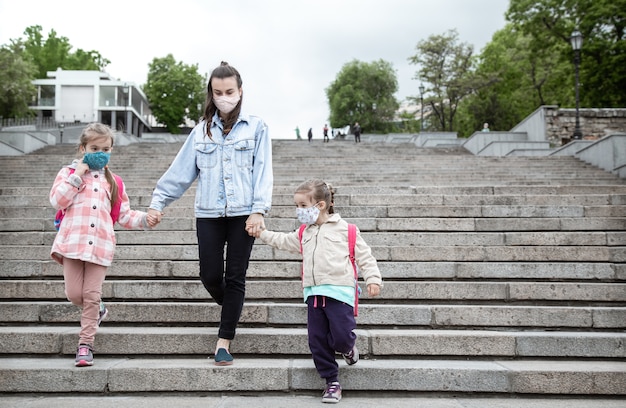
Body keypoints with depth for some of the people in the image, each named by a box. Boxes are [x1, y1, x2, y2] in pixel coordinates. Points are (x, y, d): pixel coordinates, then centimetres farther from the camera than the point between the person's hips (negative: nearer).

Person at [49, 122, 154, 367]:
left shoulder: (113, 182, 17)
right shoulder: (69, 173, 10)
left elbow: (124, 216, 16)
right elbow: (57, 200, -7)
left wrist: (144, 219, -1)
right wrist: (77, 176, -7)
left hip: (100, 244, 1)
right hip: (73, 241, -1)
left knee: (92, 295, 0)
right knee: (74, 294, -1)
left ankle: (85, 344, 9)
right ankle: (97, 310, 32)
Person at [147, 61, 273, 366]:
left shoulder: (256, 128, 4)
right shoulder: (202, 130, 11)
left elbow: (262, 171, -2)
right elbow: (180, 170, 10)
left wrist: (259, 210, -13)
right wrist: (158, 202, 4)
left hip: (243, 214, -2)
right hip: (209, 214, 2)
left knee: (235, 278, 1)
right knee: (210, 277, 1)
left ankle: (224, 342, 10)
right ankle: (232, 309, 34)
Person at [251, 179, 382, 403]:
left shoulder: (344, 229, -1)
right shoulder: (303, 234, 16)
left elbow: (364, 255, 0)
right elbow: (283, 241, 30)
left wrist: (373, 279, -8)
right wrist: (262, 233, 25)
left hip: (339, 291, -5)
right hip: (313, 293, 6)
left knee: (342, 337, -13)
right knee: (317, 341, 4)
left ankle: (348, 347, 25)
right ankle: (332, 382, 19)